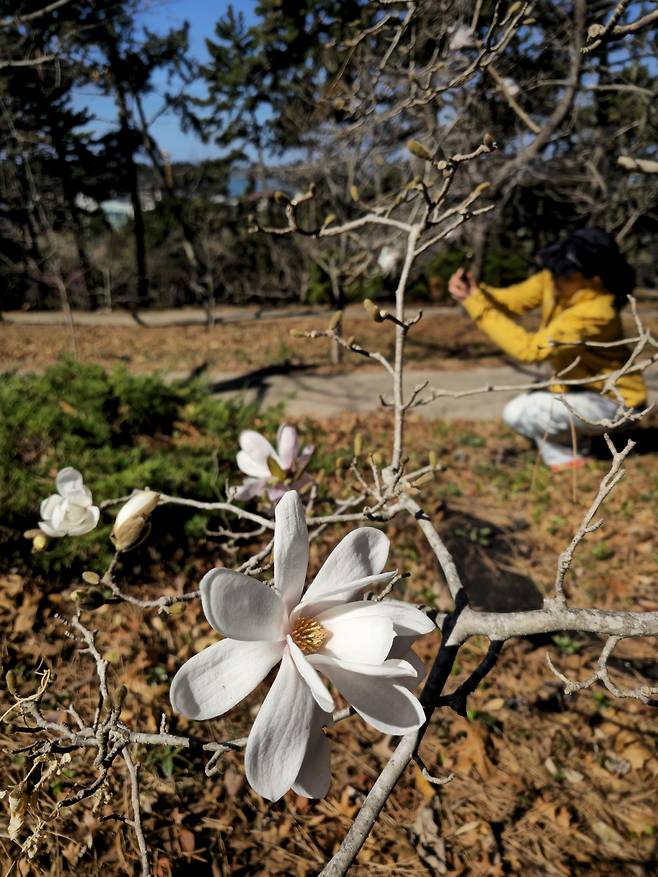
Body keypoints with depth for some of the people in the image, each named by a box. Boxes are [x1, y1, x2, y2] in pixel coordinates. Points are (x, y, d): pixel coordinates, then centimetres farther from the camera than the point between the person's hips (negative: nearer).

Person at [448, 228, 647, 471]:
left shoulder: (595, 311, -32)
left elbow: (529, 349, -37)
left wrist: (477, 306, -38)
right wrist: (476, 292, -32)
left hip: (613, 402, -8)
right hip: (584, 388, 8)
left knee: (518, 413, -22)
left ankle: (568, 459, 2)